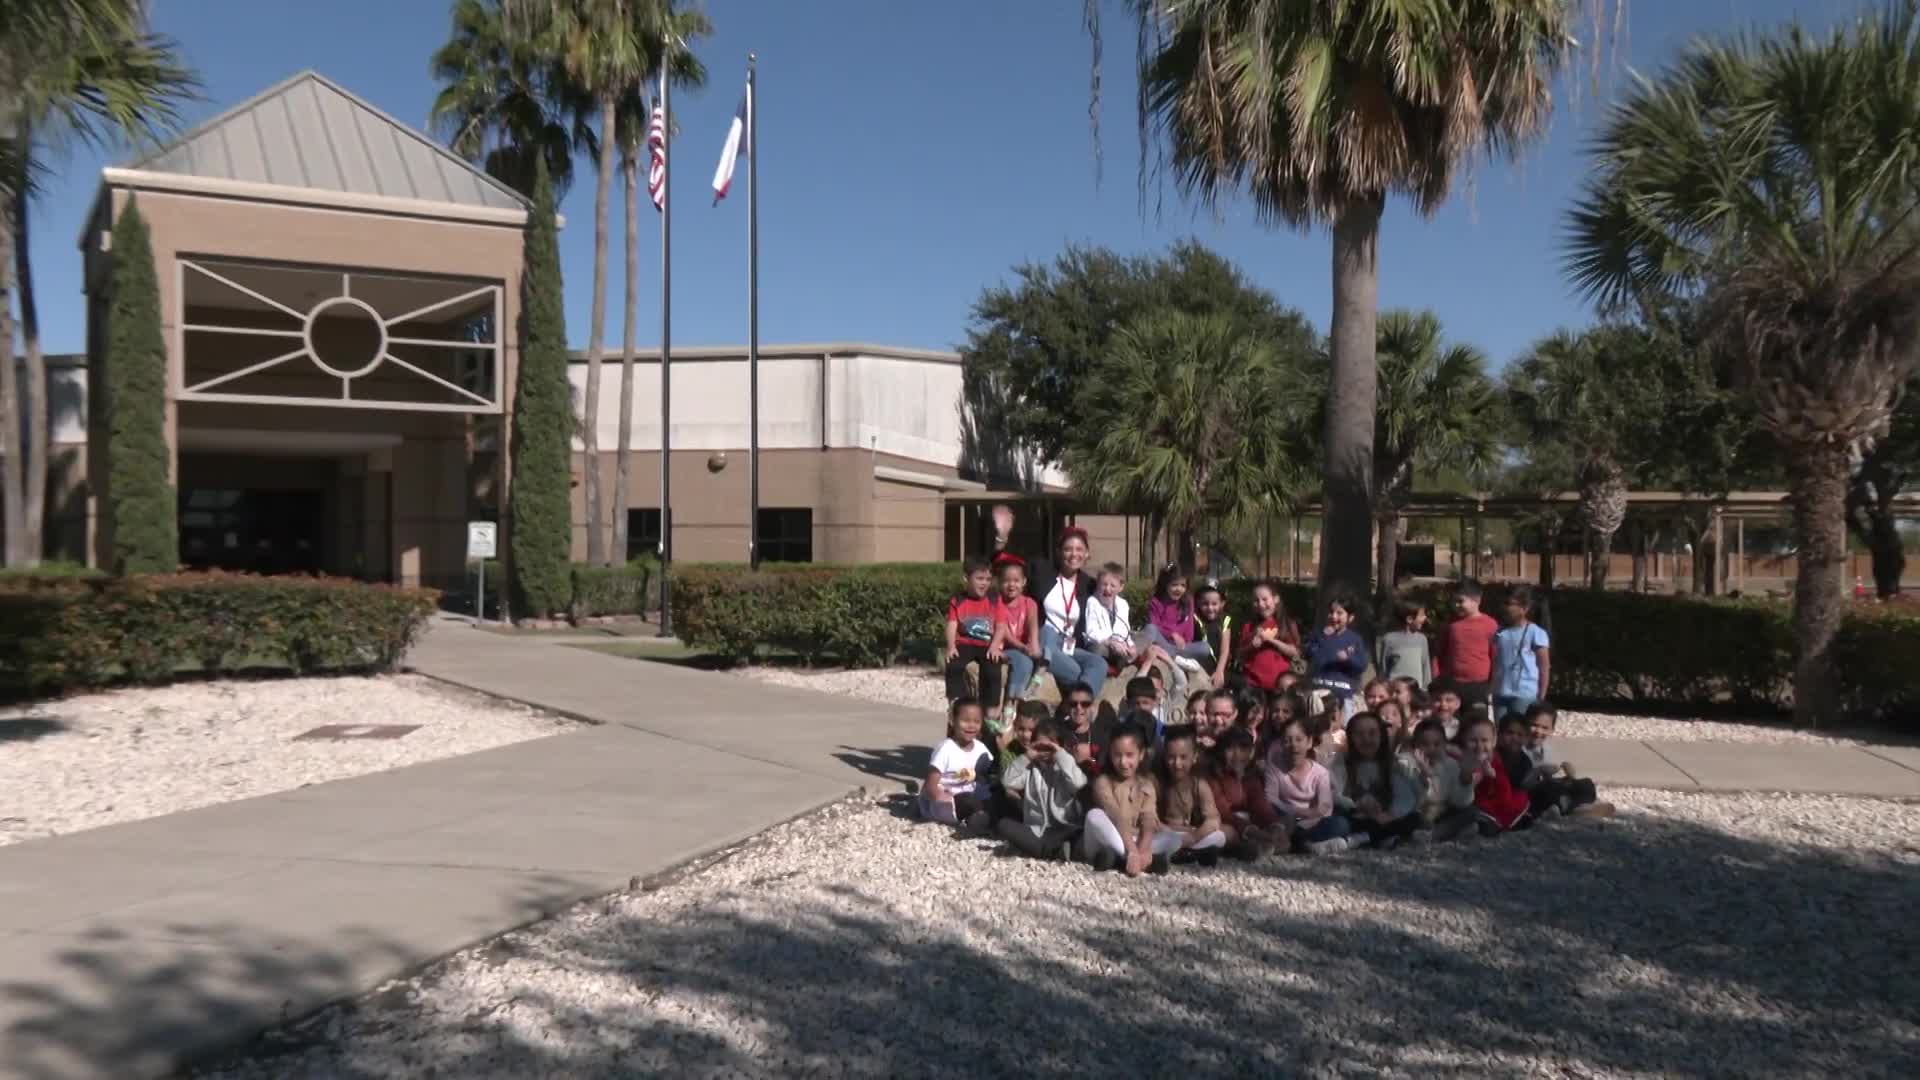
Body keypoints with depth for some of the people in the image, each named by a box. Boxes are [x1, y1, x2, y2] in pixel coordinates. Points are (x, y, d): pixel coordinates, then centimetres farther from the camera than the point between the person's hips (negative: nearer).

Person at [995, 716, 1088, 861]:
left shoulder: (1065, 766, 4)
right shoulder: (1030, 767, 10)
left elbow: (1078, 783, -18)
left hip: (1063, 831, -3)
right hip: (1034, 829, 3)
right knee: (1003, 824, -22)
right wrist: (1026, 757, -8)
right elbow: (1007, 781, -5)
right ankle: (1056, 851, -29)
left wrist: (1061, 756, -13)